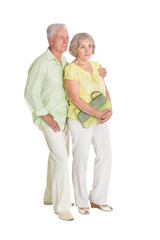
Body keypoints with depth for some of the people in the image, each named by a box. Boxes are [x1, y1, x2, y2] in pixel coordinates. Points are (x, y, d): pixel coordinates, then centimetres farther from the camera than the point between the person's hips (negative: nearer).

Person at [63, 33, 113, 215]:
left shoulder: (95, 66, 8)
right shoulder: (71, 69, -14)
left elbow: (105, 91, 9)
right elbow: (75, 99, -21)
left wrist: (109, 110, -9)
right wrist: (98, 114, -24)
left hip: (100, 119, 6)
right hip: (81, 119, -6)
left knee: (105, 155, 3)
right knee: (81, 158, 2)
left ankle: (97, 199, 16)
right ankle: (81, 201, 19)